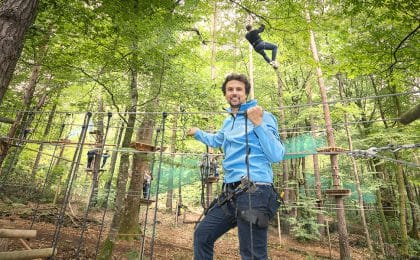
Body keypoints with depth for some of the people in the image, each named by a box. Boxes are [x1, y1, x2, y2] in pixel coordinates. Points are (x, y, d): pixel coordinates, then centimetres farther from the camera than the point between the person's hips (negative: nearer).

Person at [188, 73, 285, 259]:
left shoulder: (263, 117, -3)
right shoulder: (227, 122, 18)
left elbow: (277, 155, -13)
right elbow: (215, 140, 40)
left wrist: (258, 123, -20)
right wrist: (197, 133, 52)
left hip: (254, 192, -7)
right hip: (230, 193, 8)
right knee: (202, 235, 15)